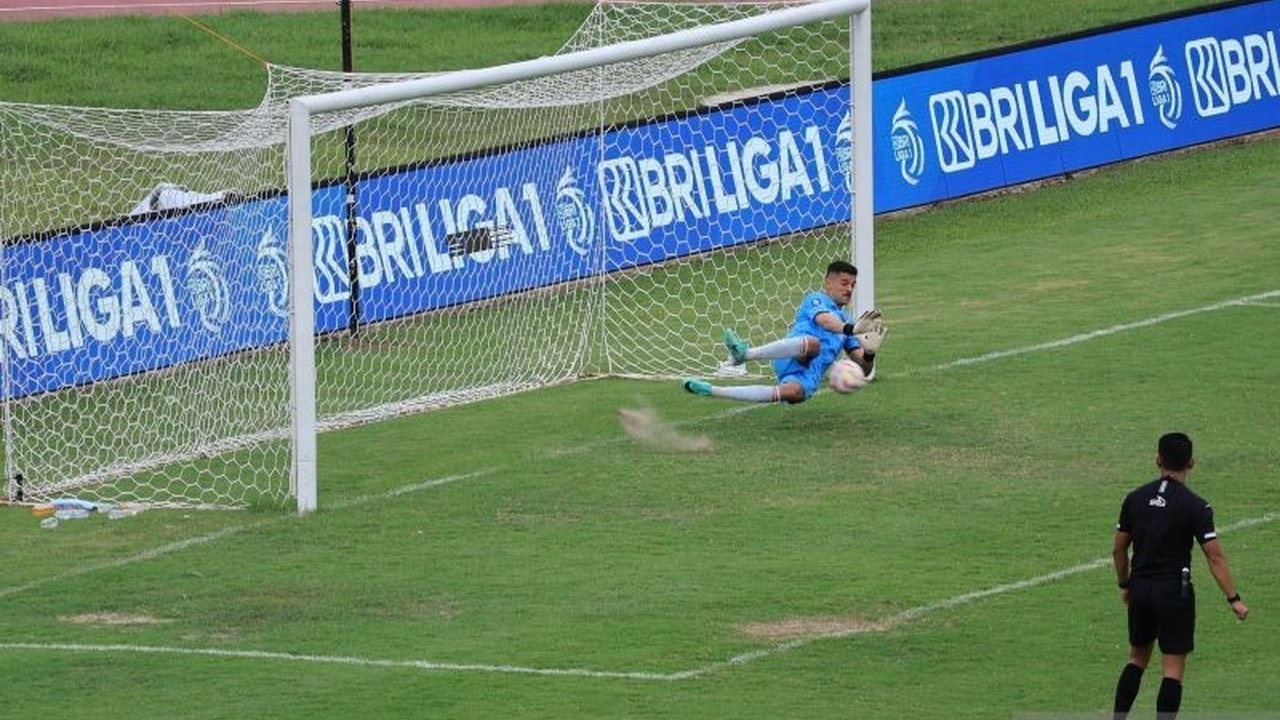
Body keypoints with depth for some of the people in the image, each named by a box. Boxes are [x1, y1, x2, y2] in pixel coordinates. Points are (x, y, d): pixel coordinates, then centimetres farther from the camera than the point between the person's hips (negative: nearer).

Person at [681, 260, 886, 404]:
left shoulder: (845, 320, 33)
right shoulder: (816, 299, 15)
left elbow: (864, 369, 29)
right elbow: (823, 320, -10)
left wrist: (869, 353, 3)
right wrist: (849, 329, -30)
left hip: (809, 377, 4)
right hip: (791, 361, -4)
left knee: (793, 392, -34)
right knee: (813, 343, -40)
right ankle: (746, 353, -49)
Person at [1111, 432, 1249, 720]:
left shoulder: (1135, 499, 3)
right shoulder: (1195, 506, -11)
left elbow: (1118, 549, 10)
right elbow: (1215, 558, -14)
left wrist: (1125, 585, 24)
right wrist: (1234, 600, -10)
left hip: (1140, 588, 5)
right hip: (1174, 593, -5)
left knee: (1137, 659, 20)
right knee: (1173, 669, 0)